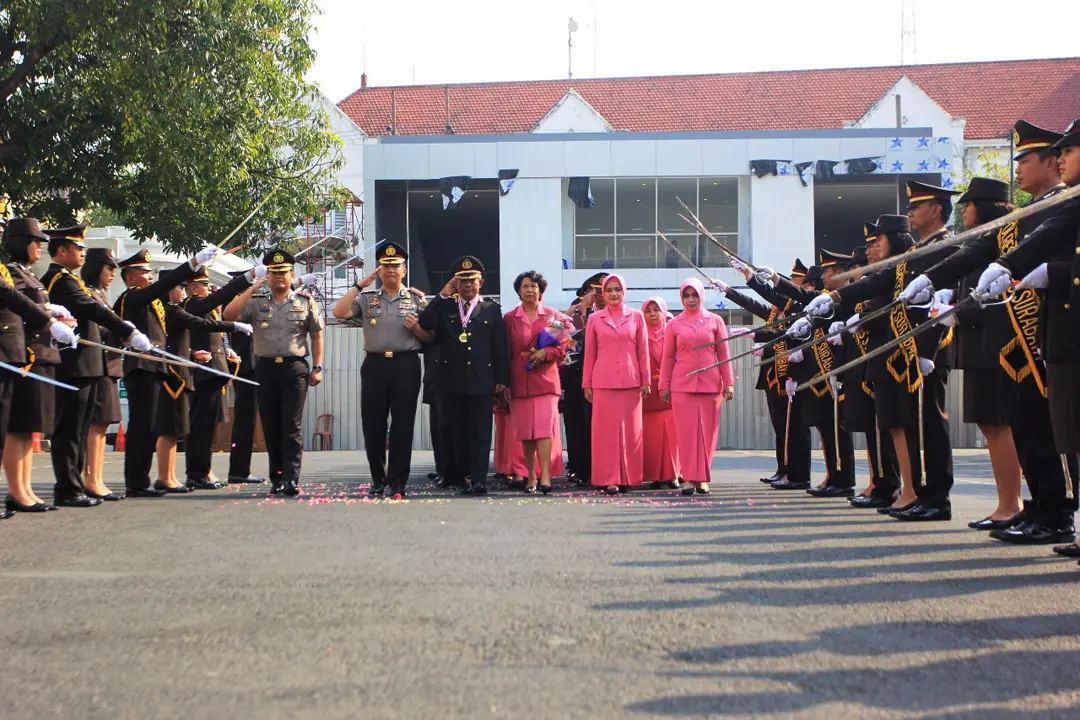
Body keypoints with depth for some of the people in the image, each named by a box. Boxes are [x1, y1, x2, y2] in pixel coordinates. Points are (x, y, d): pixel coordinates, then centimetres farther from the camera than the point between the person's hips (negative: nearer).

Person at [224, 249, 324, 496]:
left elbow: (316, 335, 10)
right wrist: (253, 288, -7)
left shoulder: (305, 302, 6)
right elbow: (229, 315, -7)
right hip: (266, 368, 2)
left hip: (295, 368, -2)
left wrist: (317, 368, 3)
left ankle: (291, 479, -10)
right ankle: (277, 478, 16)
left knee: (292, 426, -8)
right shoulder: (256, 303, 7)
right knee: (270, 427, 6)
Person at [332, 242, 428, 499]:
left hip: (406, 365, -2)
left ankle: (397, 484, 7)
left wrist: (416, 327, -11)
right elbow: (339, 313, -5)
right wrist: (360, 284, -5)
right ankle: (378, 480, 20)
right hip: (374, 365, 2)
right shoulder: (367, 298, 11)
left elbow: (429, 337, 10)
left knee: (402, 426, 0)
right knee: (372, 425, 5)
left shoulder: (417, 299, 8)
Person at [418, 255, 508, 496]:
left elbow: (500, 348, 6)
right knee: (458, 432, 7)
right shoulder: (445, 307, 11)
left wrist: (502, 380, 0)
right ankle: (462, 476, 16)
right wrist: (442, 295, -6)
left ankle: (479, 480, -8)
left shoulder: (492, 309, 8)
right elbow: (424, 323, -7)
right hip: (453, 381, 2)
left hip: (482, 381, -2)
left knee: (481, 432, -5)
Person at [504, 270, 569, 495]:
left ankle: (545, 476, -17)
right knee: (524, 430, 3)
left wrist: (545, 353, -13)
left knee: (544, 425, -12)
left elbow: (563, 347, 6)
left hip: (545, 379, -2)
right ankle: (531, 476, 11)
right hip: (519, 381, 2)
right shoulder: (509, 318, 9)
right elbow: (505, 352, 9)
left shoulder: (553, 316, 8)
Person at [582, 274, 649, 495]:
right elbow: (589, 354, 8)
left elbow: (643, 351, 8)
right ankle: (609, 479, 1)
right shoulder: (595, 319, 7)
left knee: (630, 429, 2)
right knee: (607, 429, -2)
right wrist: (586, 384, 6)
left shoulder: (636, 316, 8)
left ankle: (628, 478, 10)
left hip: (630, 381, 1)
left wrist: (646, 381, 5)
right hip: (604, 382, -1)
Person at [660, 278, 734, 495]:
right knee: (686, 431, -4)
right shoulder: (674, 324, 6)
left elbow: (724, 354, 6)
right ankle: (689, 478, 0)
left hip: (710, 384, 0)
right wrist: (664, 386, 4)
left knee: (707, 431, 2)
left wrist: (728, 383, 2)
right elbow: (668, 357, 8)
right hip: (682, 385, 0)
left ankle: (703, 478, 10)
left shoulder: (715, 321, 6)